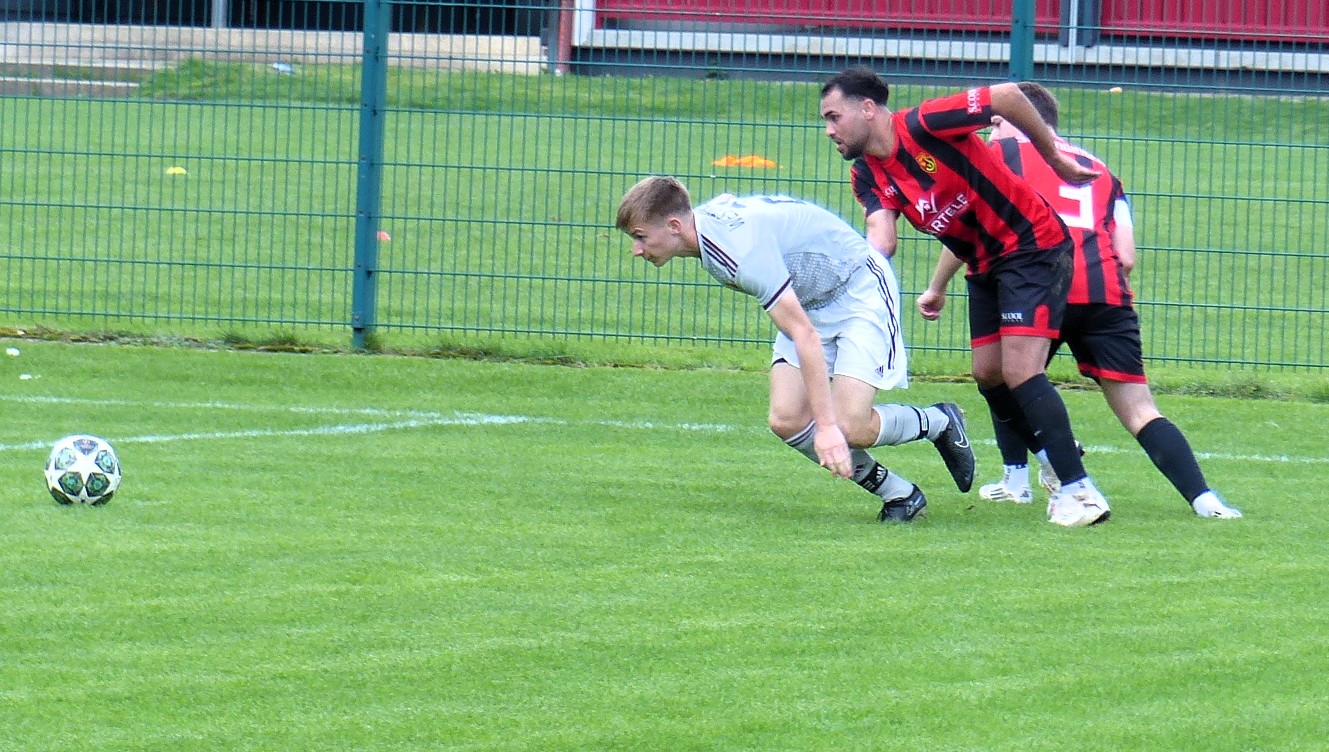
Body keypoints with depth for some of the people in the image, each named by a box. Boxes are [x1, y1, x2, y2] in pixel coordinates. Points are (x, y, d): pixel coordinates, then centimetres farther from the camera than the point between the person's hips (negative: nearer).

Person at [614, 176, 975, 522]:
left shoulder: (742, 249, -35)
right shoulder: (704, 219, -7)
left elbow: (805, 335, -38)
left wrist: (827, 426, -40)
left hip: (861, 293, -9)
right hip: (807, 303, 9)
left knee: (848, 429, -21)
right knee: (786, 421, -10)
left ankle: (938, 422, 10)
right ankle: (898, 493, 5)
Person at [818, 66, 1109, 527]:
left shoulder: (923, 125, -21)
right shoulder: (869, 175, 1)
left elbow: (1007, 96, -20)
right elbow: (881, 242, -13)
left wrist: (1055, 159, -11)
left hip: (1033, 246, -9)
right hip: (985, 263, 9)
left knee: (1020, 372, -15)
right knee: (987, 374, 10)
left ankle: (1079, 491, -11)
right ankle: (1057, 458, 29)